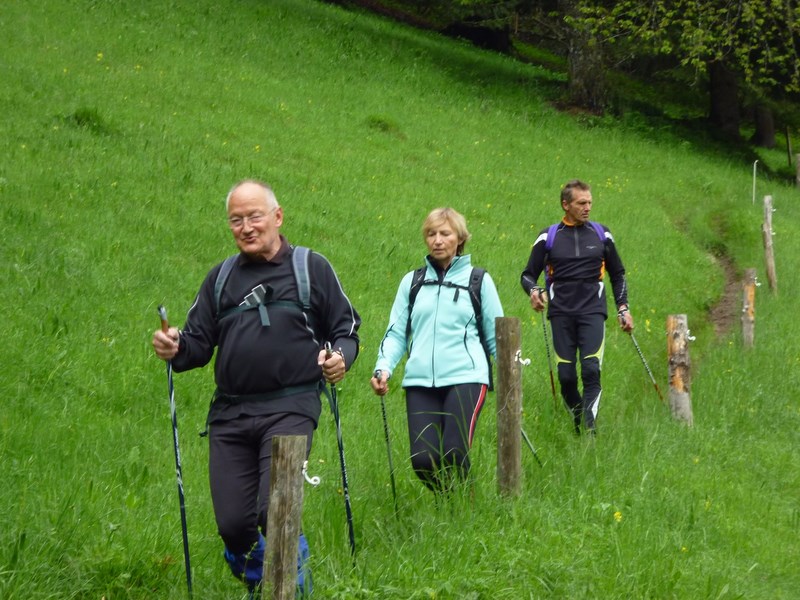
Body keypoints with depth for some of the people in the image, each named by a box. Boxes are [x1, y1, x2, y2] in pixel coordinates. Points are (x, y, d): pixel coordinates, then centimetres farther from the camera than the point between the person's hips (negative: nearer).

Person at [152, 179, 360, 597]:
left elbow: (346, 328, 10)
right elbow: (199, 343, 17)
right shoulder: (220, 278, 18)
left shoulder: (311, 268, 7)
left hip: (289, 409, -4)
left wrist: (341, 356, -11)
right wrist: (175, 348, -5)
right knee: (233, 523, -1)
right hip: (229, 414, 4)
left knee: (275, 510, -19)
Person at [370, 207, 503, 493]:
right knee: (423, 460, -7)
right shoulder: (412, 282, 16)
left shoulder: (478, 280, 10)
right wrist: (383, 368, -4)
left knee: (454, 455, -17)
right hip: (420, 381, 2)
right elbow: (396, 332, 13)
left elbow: (496, 337, 13)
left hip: (465, 378, -2)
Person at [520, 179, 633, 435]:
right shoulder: (548, 236, 7)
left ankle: (590, 429, -18)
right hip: (561, 314, 0)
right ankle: (578, 428, 14)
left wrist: (623, 308, 13)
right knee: (566, 376, -4)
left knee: (591, 370, -17)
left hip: (592, 311, 0)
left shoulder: (601, 234, 11)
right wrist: (533, 291, -12)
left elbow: (617, 274, 21)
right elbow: (528, 274, 10)